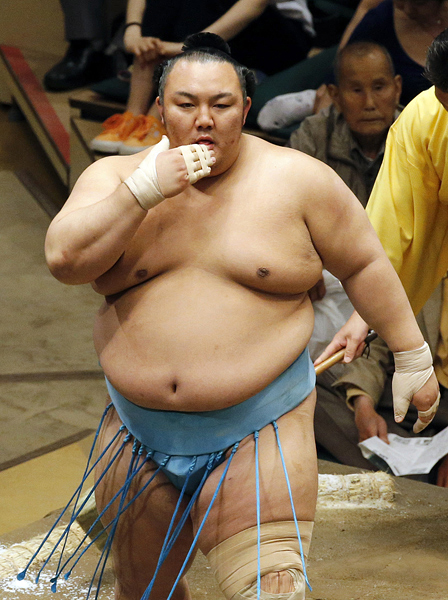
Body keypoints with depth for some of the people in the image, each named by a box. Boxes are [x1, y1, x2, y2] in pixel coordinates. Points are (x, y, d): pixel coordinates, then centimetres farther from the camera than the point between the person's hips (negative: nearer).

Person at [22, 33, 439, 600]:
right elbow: (64, 259, -14)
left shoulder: (298, 179, -4)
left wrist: (412, 356, 7)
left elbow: (364, 265, 5)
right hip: (139, 437, 3)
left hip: (257, 435, -3)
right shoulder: (116, 177, 1)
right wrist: (146, 190, -20)